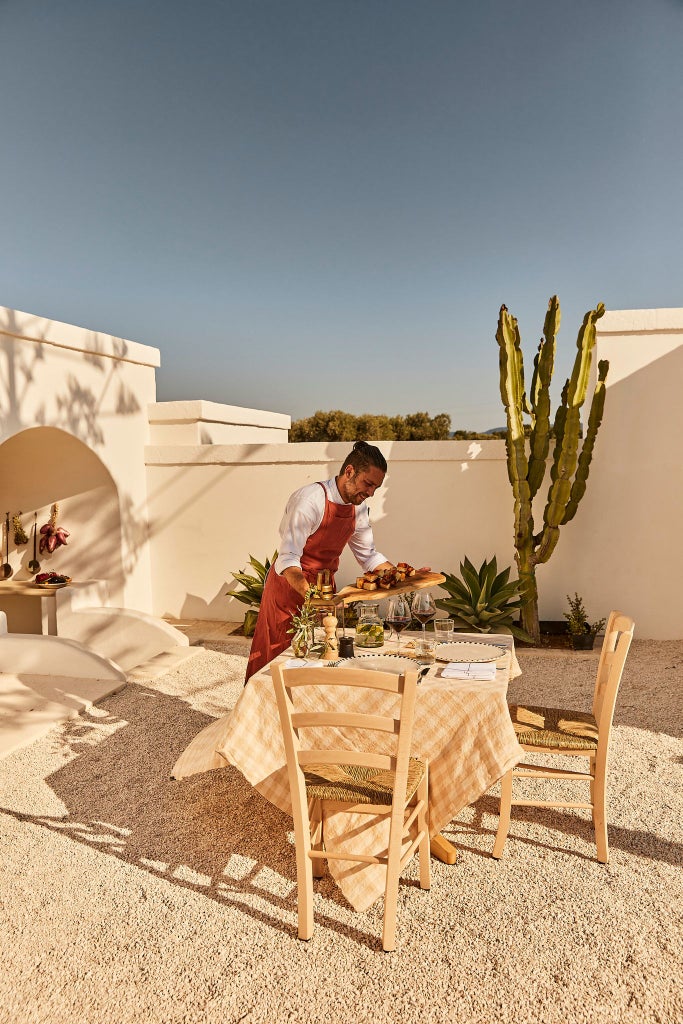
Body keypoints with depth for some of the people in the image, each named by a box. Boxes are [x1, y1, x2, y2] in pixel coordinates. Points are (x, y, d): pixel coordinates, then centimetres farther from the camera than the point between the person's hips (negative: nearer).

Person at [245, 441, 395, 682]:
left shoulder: (358, 507, 0)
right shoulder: (310, 499, -25)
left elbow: (368, 556, 11)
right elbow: (287, 560, -30)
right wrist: (308, 593, -46)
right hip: (289, 588, -7)